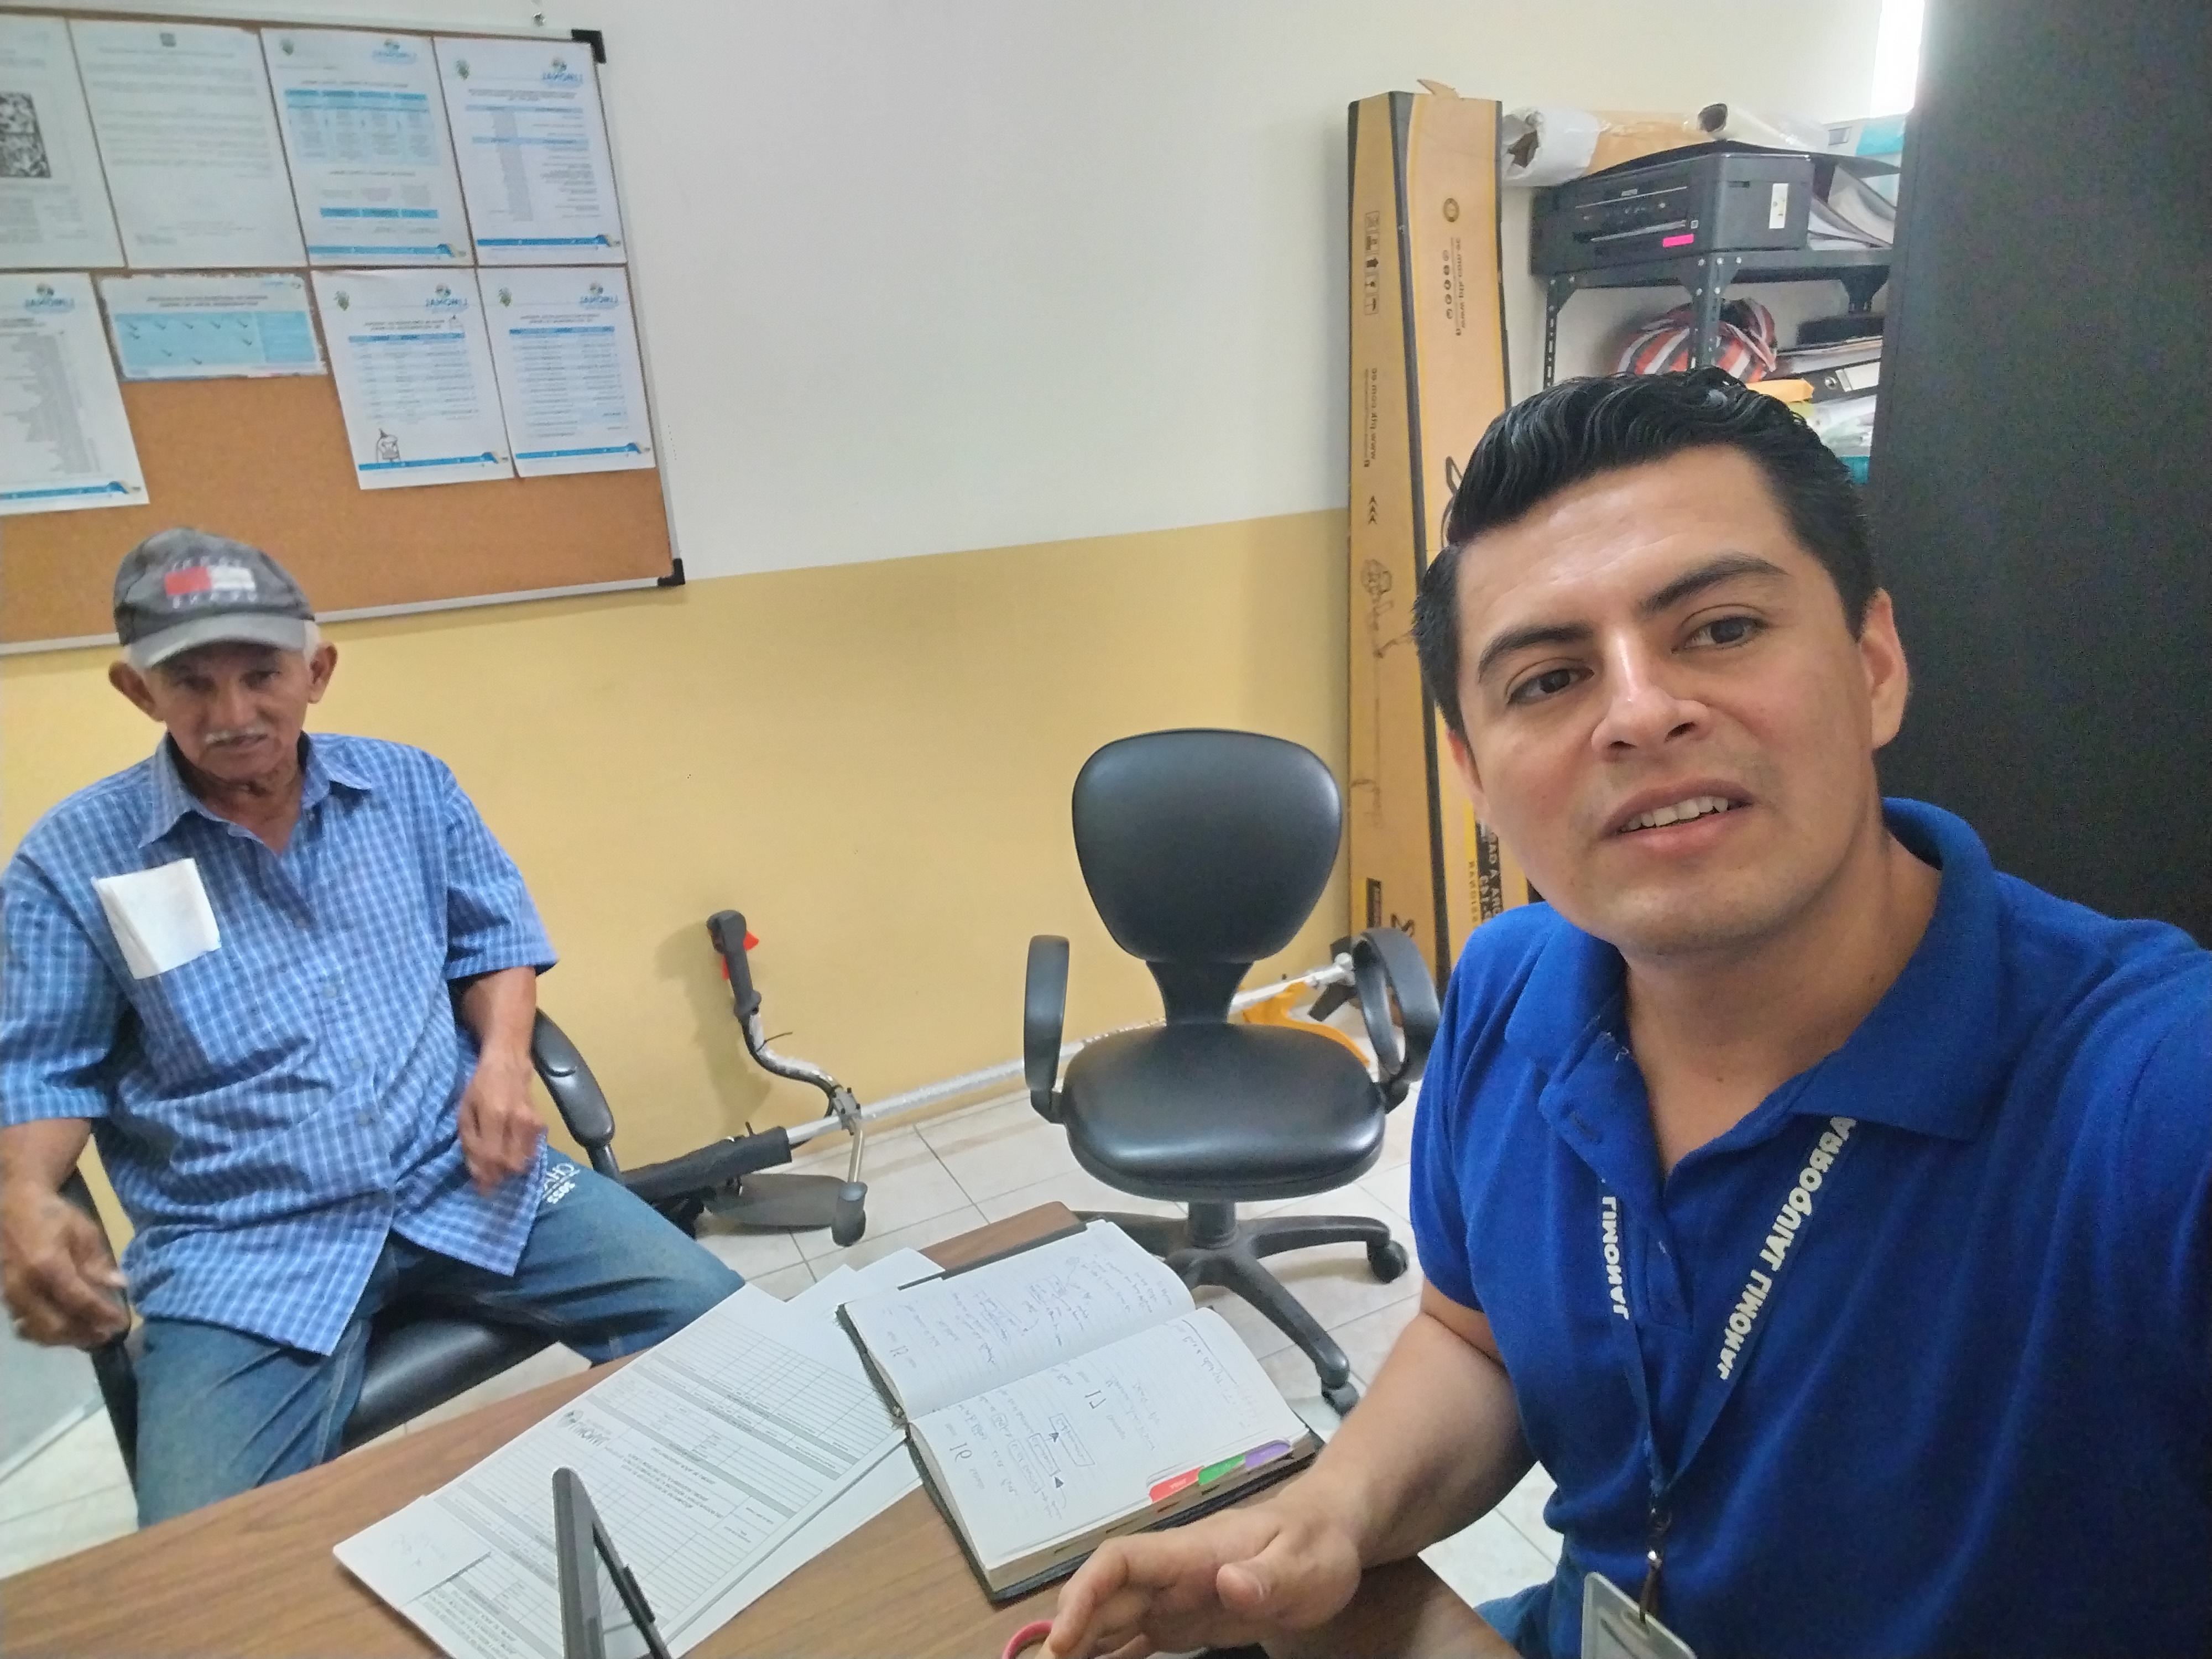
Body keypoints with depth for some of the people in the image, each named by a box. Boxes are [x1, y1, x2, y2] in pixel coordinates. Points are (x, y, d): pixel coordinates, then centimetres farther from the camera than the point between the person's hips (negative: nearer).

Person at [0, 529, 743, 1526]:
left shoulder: (411, 788, 8)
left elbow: (494, 941, 12)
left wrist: (503, 1060, -7)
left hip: (466, 1181, 2)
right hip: (241, 1249, -1)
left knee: (716, 1324, -11)